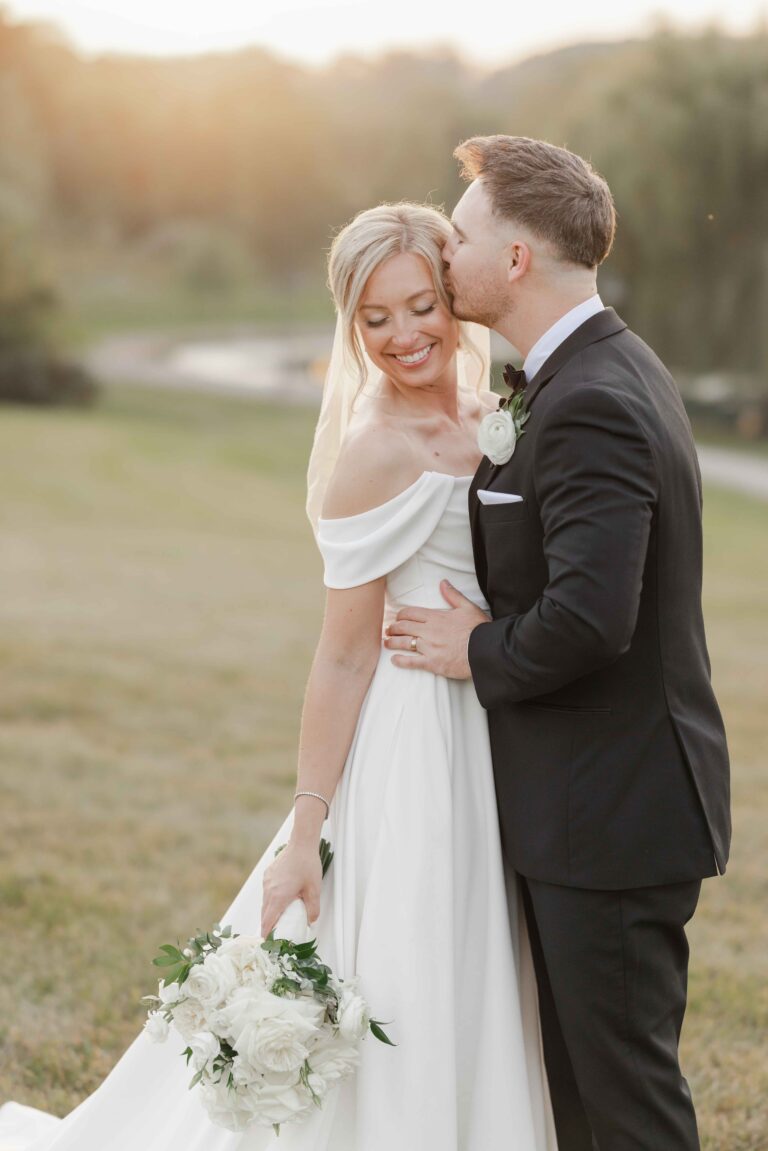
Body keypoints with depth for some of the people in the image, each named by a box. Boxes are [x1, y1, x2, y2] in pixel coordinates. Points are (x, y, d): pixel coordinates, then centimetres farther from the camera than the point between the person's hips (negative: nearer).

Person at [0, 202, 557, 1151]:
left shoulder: (485, 417, 8)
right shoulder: (378, 451, -16)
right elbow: (344, 655, -15)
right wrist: (306, 833, -15)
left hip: (489, 752, 8)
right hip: (416, 744, -8)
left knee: (470, 1022, 16)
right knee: (406, 1009, 0)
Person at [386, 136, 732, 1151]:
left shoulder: (590, 406, -23)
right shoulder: (613, 371, 10)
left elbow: (587, 620, -32)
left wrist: (479, 652, -15)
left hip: (611, 814, -10)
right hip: (598, 796, 10)